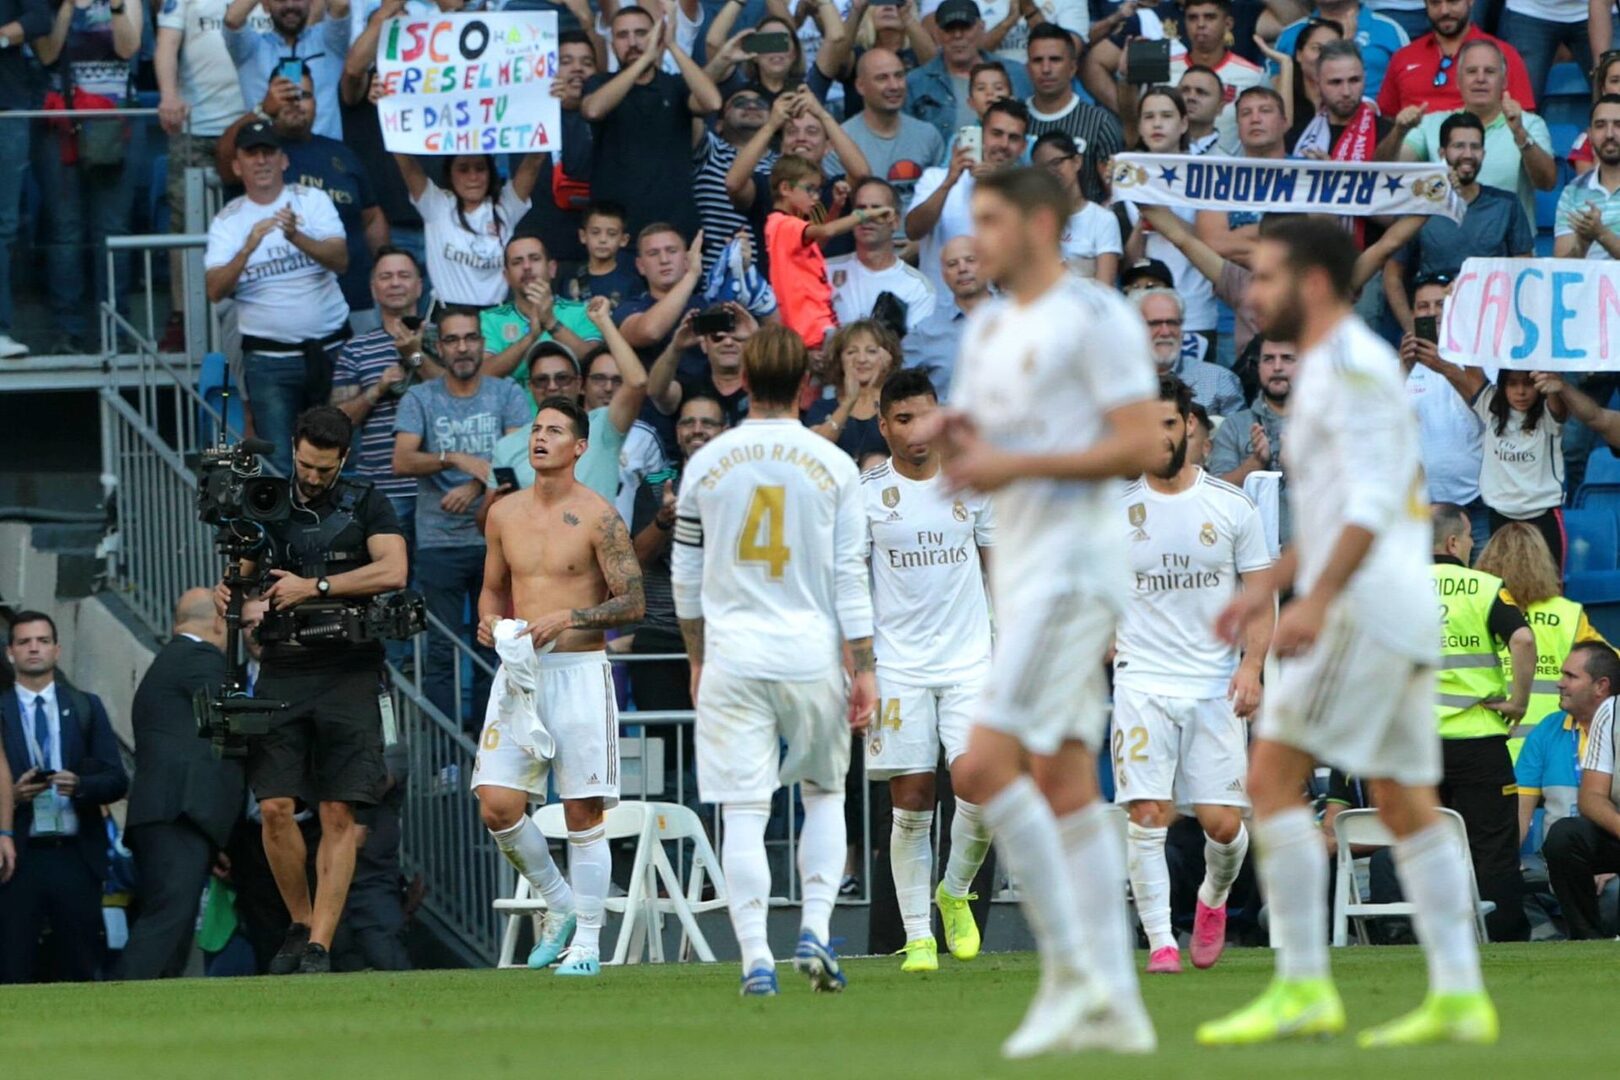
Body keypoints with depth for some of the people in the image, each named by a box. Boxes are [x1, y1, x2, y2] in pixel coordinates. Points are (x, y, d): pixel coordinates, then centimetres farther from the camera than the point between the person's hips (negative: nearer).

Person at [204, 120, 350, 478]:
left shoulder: (312, 200, 3)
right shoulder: (227, 222, 3)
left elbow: (341, 260, -11)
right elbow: (215, 290, -9)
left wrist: (297, 238, -29)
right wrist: (249, 247, -26)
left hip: (330, 350, 1)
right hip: (269, 358, -1)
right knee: (278, 465, -5)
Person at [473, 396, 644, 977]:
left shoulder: (598, 517, -5)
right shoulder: (505, 514, 11)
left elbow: (633, 601, -6)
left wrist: (569, 617, -18)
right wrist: (490, 620, 1)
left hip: (579, 672, -5)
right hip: (518, 669, 5)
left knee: (583, 813, -2)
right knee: (497, 804, -6)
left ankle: (586, 941, 5)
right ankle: (559, 903, 16)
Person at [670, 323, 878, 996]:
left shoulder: (705, 464, 3)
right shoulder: (833, 466, 0)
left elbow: (685, 575, 10)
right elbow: (850, 577, -2)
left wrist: (697, 656, 22)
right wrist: (864, 669, 1)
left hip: (732, 661, 0)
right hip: (813, 656, 0)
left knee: (743, 815, -1)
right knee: (824, 795, 17)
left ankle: (755, 959, -7)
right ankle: (815, 928, 2)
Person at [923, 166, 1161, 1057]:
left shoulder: (1095, 319, -10)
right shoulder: (987, 329, 17)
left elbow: (1141, 446, -17)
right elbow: (972, 458, 23)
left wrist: (1014, 463, -18)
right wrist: (955, 440, -1)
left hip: (1071, 565, -9)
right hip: (1019, 571, 9)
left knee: (985, 765, -17)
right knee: (1065, 784, 6)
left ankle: (1071, 969, -11)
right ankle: (1114, 1002, 7)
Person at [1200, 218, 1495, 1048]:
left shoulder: (1351, 364, -10)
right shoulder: (1333, 367, 21)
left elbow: (1371, 501, -20)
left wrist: (1317, 600, -27)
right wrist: (1267, 587, 25)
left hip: (1363, 607, -10)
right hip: (1402, 610, 10)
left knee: (1272, 775, -11)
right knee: (1404, 801, 9)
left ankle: (1302, 988, -15)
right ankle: (1459, 996, 5)